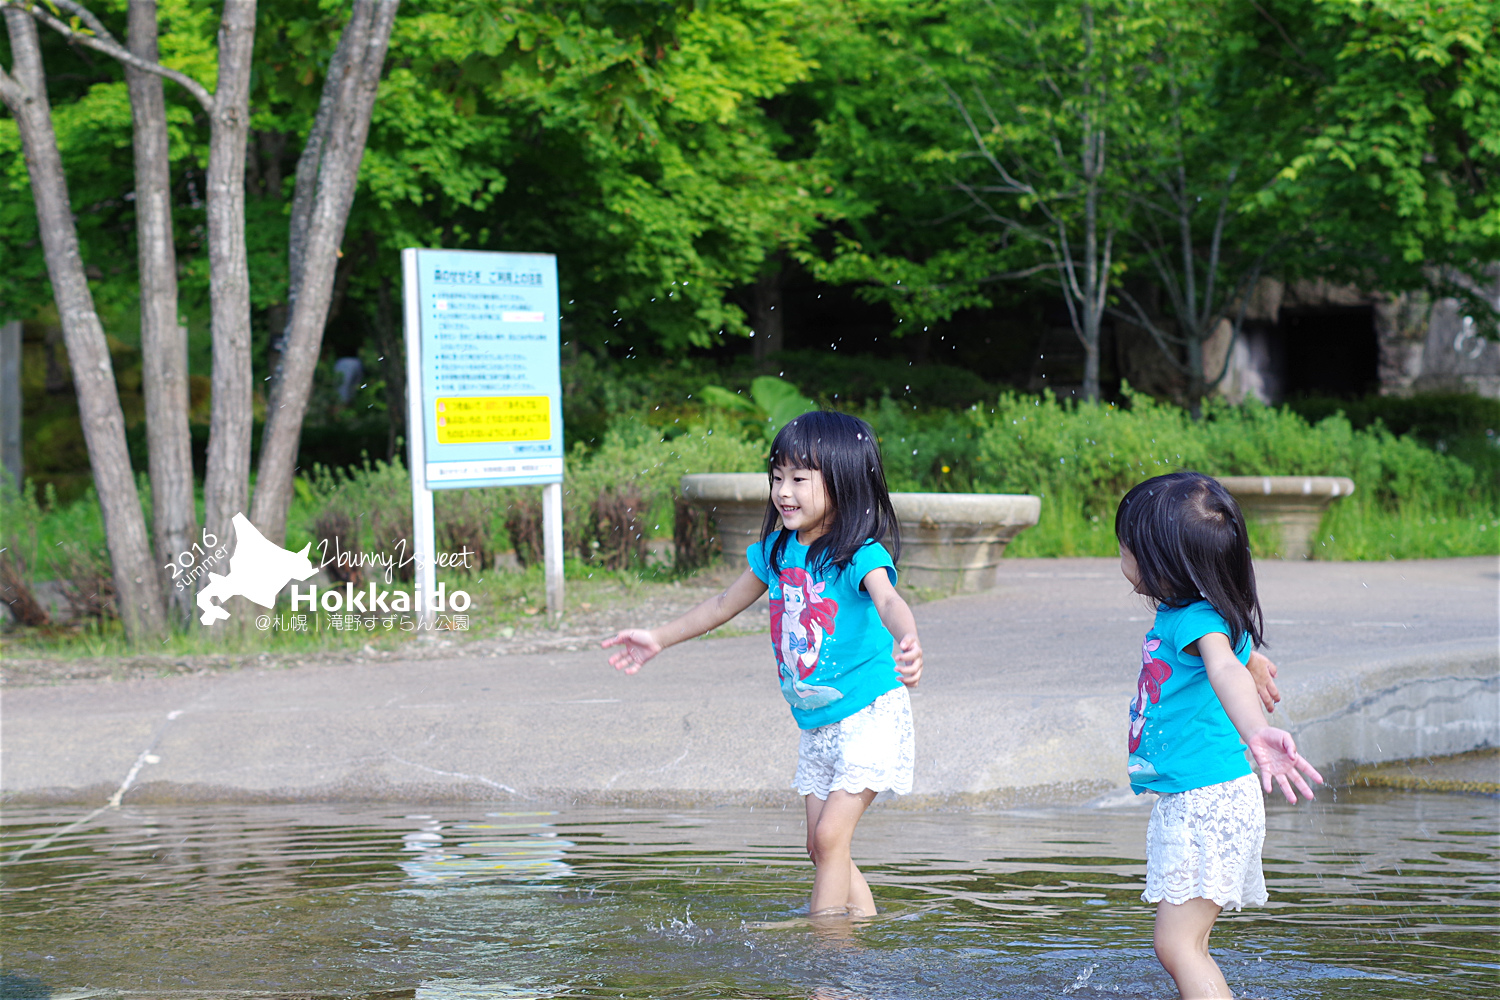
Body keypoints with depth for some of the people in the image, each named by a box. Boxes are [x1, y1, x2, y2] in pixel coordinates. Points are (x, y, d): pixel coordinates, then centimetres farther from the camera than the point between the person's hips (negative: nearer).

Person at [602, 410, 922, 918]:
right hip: (816, 727, 8)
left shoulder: (861, 556, -19)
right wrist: (658, 638, 25)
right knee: (822, 847, 7)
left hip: (870, 716, -8)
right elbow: (724, 605, 19)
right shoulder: (777, 552, 3)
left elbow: (889, 602, -39)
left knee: (829, 835, -12)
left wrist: (908, 642, -62)